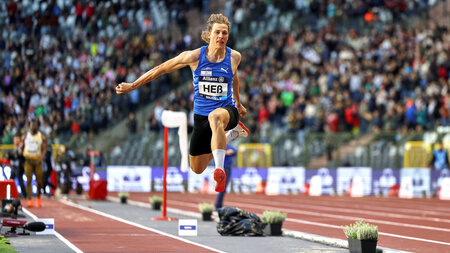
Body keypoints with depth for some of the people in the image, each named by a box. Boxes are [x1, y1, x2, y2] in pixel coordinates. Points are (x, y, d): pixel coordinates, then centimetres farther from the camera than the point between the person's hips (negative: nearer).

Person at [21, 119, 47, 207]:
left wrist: (41, 158, -18)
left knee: (39, 181, 0)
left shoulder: (42, 137, 3)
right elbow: (22, 148, 17)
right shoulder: (25, 136, 8)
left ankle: (38, 197, 26)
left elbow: (44, 149, -3)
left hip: (37, 161, -1)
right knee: (28, 181, -9)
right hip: (28, 161, 1)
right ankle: (29, 200, -12)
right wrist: (23, 155, 1)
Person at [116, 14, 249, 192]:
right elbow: (161, 69, 1)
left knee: (216, 116, -43)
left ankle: (219, 169, -52)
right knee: (197, 169, 17)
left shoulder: (234, 57, -5)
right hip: (201, 115, 3)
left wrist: (238, 103, 34)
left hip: (227, 111, -3)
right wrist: (133, 86, 4)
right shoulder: (195, 56, -10)